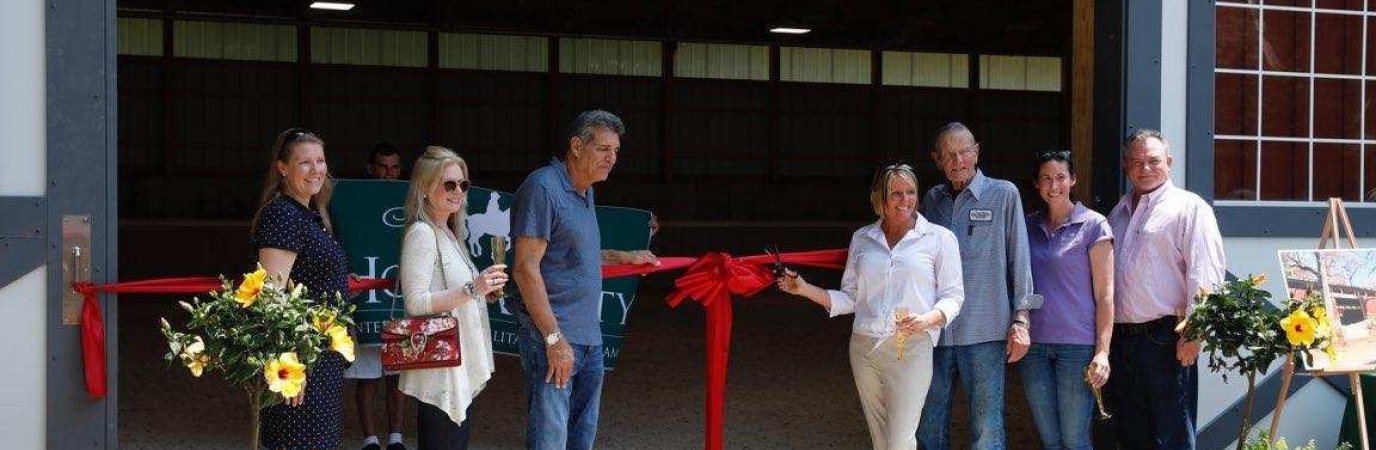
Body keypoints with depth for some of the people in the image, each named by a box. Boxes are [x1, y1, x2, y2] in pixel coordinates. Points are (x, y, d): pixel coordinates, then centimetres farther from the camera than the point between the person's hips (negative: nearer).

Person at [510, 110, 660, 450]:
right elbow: (526, 268, -18)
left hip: (589, 339, 10)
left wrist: (624, 257, 27)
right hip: (554, 340, -10)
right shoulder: (543, 187, -12)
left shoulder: (584, 192, 17)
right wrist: (554, 338, -21)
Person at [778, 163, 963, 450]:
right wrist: (805, 289, 3)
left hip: (911, 349, -4)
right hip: (864, 348, 4)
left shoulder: (939, 238, 1)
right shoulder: (862, 238, 11)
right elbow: (850, 298, 14)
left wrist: (927, 319, -17)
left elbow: (953, 297, 2)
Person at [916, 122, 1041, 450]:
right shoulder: (932, 199, 12)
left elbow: (1020, 259, 0)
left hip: (984, 334, -4)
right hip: (935, 333, 4)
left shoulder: (1003, 195, 2)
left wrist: (1021, 319, -6)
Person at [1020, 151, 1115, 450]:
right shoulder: (1029, 226, 11)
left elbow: (1105, 295, -4)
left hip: (1077, 345, -4)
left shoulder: (1093, 226, -2)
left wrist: (1102, 351, -11)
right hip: (1035, 344, 4)